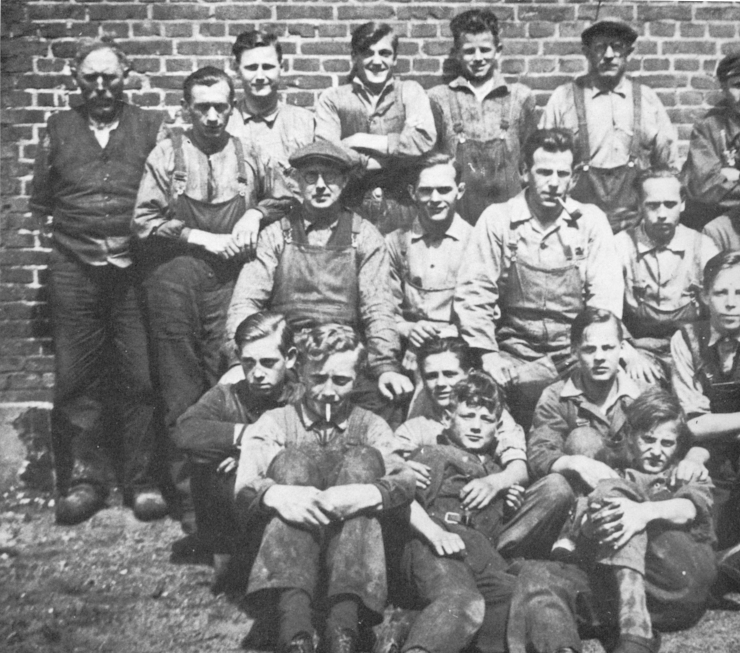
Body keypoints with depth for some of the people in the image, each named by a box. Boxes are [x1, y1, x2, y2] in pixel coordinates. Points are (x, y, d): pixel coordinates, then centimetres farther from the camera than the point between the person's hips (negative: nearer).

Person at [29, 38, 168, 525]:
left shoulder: (151, 127, 8)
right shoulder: (60, 129, 13)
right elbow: (40, 198, 20)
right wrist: (60, 230, 9)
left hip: (135, 266, -1)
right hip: (74, 268, 2)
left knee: (141, 377, -1)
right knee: (76, 377, 2)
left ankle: (145, 481, 9)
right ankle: (83, 480, 13)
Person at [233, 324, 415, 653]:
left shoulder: (370, 425, 14)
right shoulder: (275, 422, 12)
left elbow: (405, 481, -6)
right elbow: (245, 487, -7)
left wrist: (366, 494, -30)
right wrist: (276, 494, -31)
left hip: (350, 544, 1)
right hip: (282, 544, 0)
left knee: (361, 457, -19)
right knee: (293, 459, -21)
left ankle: (343, 626, -39)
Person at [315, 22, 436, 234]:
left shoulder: (410, 92, 11)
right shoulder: (332, 98, 8)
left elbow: (425, 139, -6)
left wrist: (361, 141, -5)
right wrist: (397, 155, -5)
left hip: (401, 215, 1)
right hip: (350, 215, 0)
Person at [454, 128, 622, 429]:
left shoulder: (591, 220, 5)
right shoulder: (497, 219, 3)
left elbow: (607, 294, -2)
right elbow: (474, 291, -1)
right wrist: (488, 355, -9)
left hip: (576, 353, 0)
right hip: (518, 355, 0)